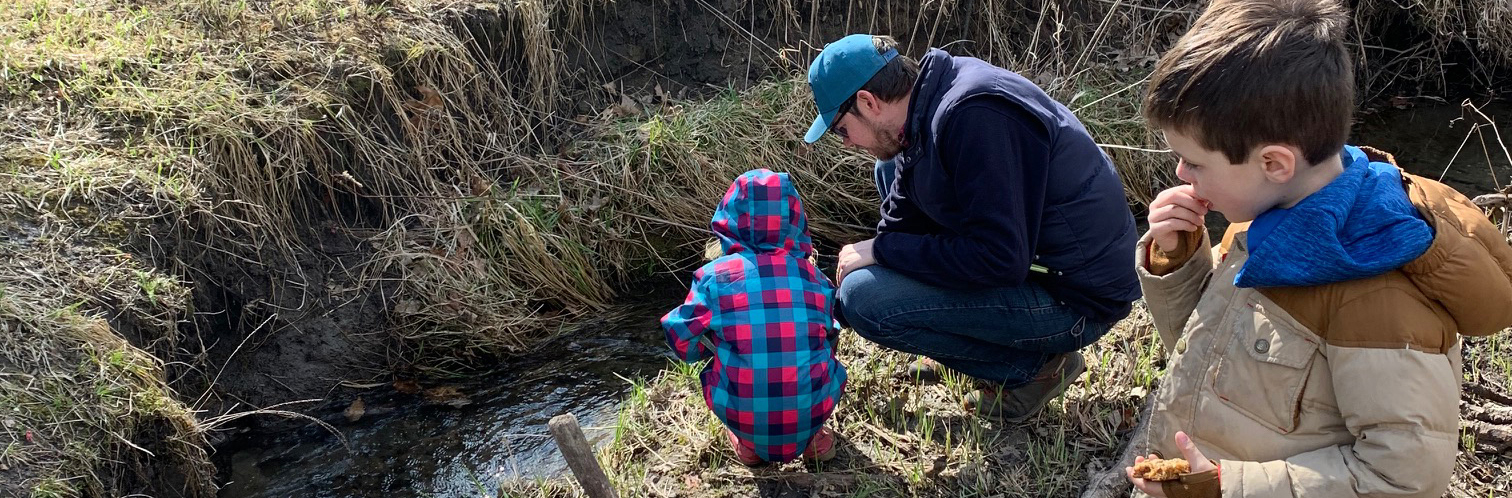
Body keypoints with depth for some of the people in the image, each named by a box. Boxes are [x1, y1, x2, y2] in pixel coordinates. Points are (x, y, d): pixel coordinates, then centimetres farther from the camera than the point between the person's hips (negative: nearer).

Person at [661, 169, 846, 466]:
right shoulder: (813, 277, 1)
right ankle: (813, 436, 16)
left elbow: (685, 346, 1)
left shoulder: (713, 276, -5)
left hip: (742, 416, -1)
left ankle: (747, 443, 18)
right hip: (812, 411, 1)